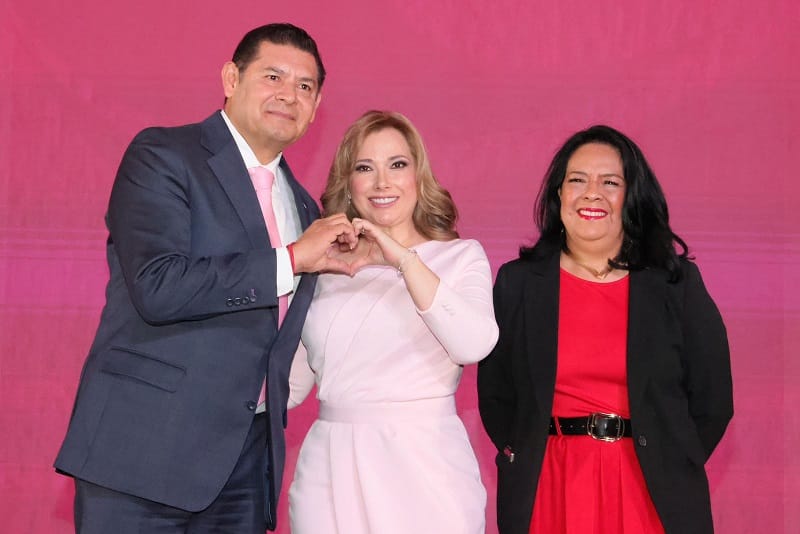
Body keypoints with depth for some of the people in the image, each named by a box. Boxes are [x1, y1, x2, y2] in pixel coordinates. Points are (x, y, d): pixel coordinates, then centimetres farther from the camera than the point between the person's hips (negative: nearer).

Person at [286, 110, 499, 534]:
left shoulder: (460, 256, 2)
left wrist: (404, 260, -21)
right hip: (330, 472, 3)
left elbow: (474, 345, -18)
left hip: (423, 471, -3)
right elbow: (292, 382, 15)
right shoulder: (325, 266, 11)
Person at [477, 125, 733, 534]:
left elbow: (711, 398, 1)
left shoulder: (676, 282, 0)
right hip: (550, 489, 1)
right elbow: (495, 395, 5)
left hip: (651, 492, 0)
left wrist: (671, 475, -1)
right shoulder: (517, 282, 1)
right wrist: (523, 462, 0)